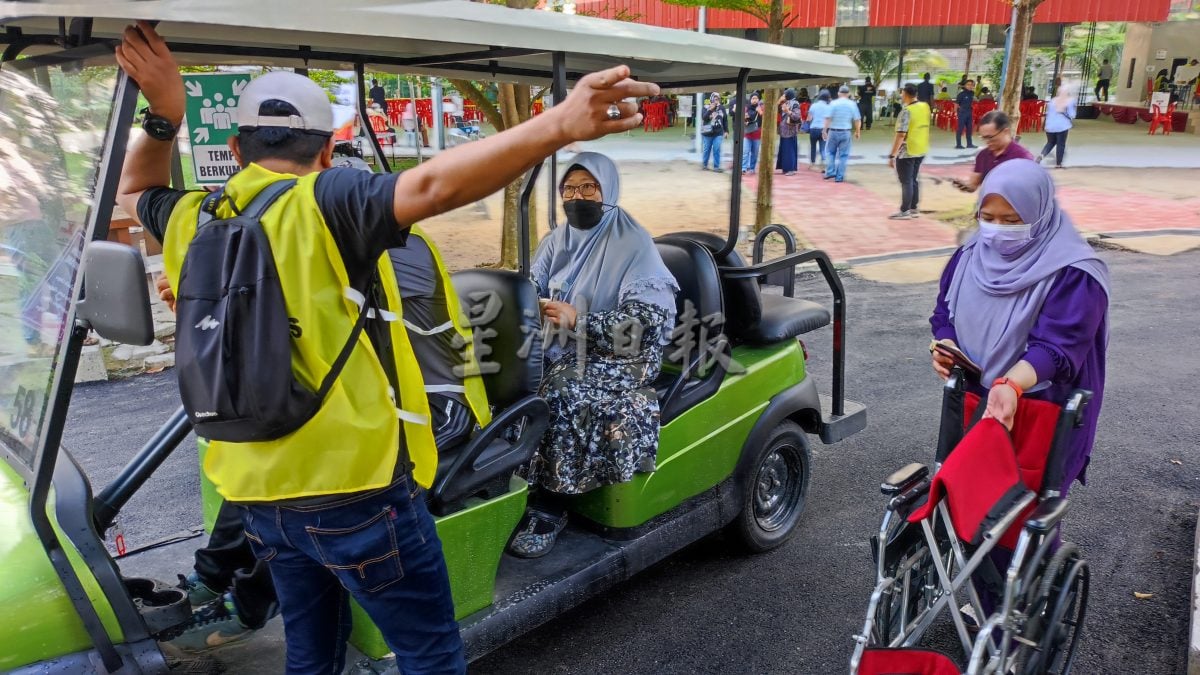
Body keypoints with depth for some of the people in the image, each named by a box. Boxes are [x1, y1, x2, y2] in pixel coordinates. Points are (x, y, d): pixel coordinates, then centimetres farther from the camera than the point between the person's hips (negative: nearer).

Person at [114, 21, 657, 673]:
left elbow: (135, 192, 29)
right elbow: (431, 186, -32)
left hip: (257, 493, 7)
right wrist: (560, 124, -41)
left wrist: (163, 116, 13)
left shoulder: (191, 219, 6)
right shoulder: (322, 204, -13)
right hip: (353, 484, -7)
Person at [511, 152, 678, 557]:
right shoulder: (557, 241, 12)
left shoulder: (634, 244, -7)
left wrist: (579, 320, -25)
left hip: (614, 356, -5)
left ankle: (549, 509, -18)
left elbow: (646, 321, -16)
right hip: (557, 348, 6)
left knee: (559, 395, -32)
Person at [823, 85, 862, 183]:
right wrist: (858, 131, 13)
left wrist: (825, 130, -5)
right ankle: (839, 177, 6)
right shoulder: (852, 104, 1)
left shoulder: (833, 103, -4)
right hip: (846, 132, 1)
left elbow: (828, 118, -11)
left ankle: (830, 172, 6)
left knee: (831, 152, 17)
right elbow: (857, 120, 1)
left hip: (833, 131, -1)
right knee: (843, 155, 7)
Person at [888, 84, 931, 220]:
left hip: (906, 152, -8)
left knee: (906, 182, 0)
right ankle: (914, 209, 22)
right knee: (913, 180, 16)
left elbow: (901, 135, -25)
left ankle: (905, 211, 5)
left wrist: (892, 155, -24)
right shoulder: (925, 107, 4)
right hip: (921, 150, 8)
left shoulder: (906, 111, -20)